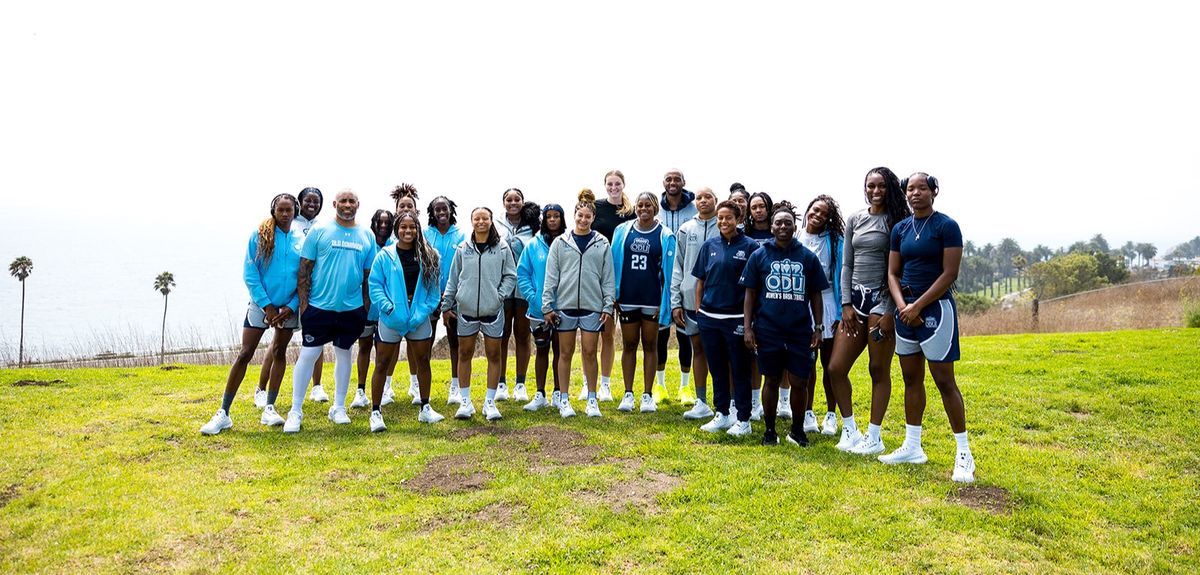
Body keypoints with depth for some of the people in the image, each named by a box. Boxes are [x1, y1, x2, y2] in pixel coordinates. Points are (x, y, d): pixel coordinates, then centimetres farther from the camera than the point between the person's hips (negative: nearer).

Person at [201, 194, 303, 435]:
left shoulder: (301, 240, 2)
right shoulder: (260, 235, -4)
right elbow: (249, 274, -7)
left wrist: (292, 306, -8)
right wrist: (267, 306, -11)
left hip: (288, 308, 3)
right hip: (261, 304, -2)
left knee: (279, 353, 10)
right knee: (244, 355, -4)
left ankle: (269, 408, 19)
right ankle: (223, 413, 3)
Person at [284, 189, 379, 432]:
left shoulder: (367, 236, 6)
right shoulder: (319, 231, -3)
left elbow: (369, 275, 10)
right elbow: (304, 268, -3)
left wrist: (367, 307, 6)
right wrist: (303, 302, -8)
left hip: (352, 309, 3)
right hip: (319, 306, -3)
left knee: (343, 354, 13)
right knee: (308, 354, -2)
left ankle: (338, 407, 26)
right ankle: (296, 411, 10)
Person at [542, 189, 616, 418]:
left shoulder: (602, 244, 5)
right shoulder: (560, 242, 4)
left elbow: (608, 277, 5)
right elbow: (551, 276, 3)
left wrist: (608, 306, -1)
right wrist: (547, 306, -2)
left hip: (592, 306, 0)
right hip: (565, 305, 0)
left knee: (590, 353, 4)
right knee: (565, 353, 7)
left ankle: (592, 399, 17)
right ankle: (564, 399, 17)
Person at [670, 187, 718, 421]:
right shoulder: (685, 230, 8)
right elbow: (678, 267, 7)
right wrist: (676, 302, 1)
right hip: (690, 299, 3)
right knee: (697, 348, 11)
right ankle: (701, 403, 20)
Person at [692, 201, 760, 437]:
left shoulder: (749, 246, -3)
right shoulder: (709, 246, 8)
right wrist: (699, 309, 8)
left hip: (736, 318, -4)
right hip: (709, 318, 4)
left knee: (740, 370, 4)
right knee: (717, 369, 13)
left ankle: (743, 419, 14)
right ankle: (722, 415, 25)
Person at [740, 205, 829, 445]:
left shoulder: (808, 257, 5)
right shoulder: (759, 256, 3)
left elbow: (816, 295, 8)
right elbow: (750, 293, 3)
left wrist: (818, 328, 3)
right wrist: (747, 327, -3)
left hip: (800, 331, 1)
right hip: (768, 331, -1)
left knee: (799, 381, 6)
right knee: (771, 380, 8)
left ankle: (797, 430, 24)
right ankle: (770, 430, 21)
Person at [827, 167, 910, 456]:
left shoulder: (898, 221, -3)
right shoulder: (855, 219, 11)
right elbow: (846, 264, 11)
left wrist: (890, 312, -13)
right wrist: (846, 304, 2)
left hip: (882, 299, -5)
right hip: (856, 298, 5)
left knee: (879, 370, 2)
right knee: (835, 368, 2)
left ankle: (874, 437, 14)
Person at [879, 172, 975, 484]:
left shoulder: (946, 226, -7)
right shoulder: (900, 229, 10)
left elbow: (950, 273, -13)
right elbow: (893, 273, 9)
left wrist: (918, 306, -16)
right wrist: (901, 305, -7)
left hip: (935, 308, -6)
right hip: (905, 309, 6)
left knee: (944, 381, -4)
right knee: (911, 379, 11)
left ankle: (964, 453, 7)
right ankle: (912, 447, 20)